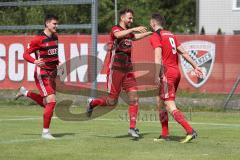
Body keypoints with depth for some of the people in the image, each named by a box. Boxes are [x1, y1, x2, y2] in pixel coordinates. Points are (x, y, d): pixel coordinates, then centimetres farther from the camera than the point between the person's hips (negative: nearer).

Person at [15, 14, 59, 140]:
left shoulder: (55, 37, 10)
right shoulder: (38, 39, -13)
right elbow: (25, 54, -11)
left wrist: (58, 64, 11)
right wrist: (35, 61, -29)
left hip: (52, 74, 8)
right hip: (42, 74, -8)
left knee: (46, 104, 15)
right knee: (51, 101, -16)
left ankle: (25, 92, 37)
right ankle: (45, 132, -6)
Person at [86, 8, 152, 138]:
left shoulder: (129, 32, 16)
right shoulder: (115, 29, -8)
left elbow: (136, 36, 40)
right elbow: (118, 35, -34)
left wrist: (151, 32, 41)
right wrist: (134, 29, -41)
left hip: (128, 70, 7)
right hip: (115, 69, -7)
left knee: (134, 98, -6)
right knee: (112, 101, -4)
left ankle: (132, 127, -5)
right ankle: (92, 103, 24)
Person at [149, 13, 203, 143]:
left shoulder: (155, 36, -6)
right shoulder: (171, 35, 17)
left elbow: (158, 57, -17)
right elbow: (183, 52, 17)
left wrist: (157, 76, -20)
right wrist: (195, 67, 19)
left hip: (167, 74, -8)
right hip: (176, 72, 8)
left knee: (170, 107, -10)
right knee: (160, 102, 17)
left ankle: (190, 131, -21)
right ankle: (164, 135, 17)